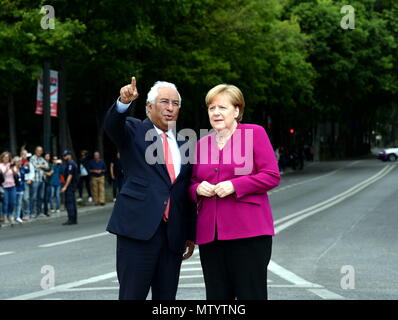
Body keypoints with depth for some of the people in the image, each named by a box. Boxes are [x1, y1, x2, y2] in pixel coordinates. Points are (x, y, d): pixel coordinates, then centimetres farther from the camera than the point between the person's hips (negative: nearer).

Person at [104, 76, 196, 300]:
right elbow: (111, 125, -19)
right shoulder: (134, 131, 5)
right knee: (132, 295, -5)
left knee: (166, 297, 7)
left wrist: (191, 234, 15)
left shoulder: (183, 145, 17)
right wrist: (124, 103, -39)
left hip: (174, 235, 5)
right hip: (138, 228, -5)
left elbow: (188, 194, 18)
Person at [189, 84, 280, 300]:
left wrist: (234, 185, -15)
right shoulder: (202, 144, 17)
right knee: (217, 296, 6)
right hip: (210, 233, 5)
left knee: (251, 294, -5)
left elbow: (272, 176, -4)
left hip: (248, 232, -5)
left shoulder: (254, 133, 2)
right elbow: (192, 184, 23)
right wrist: (198, 188, -1)